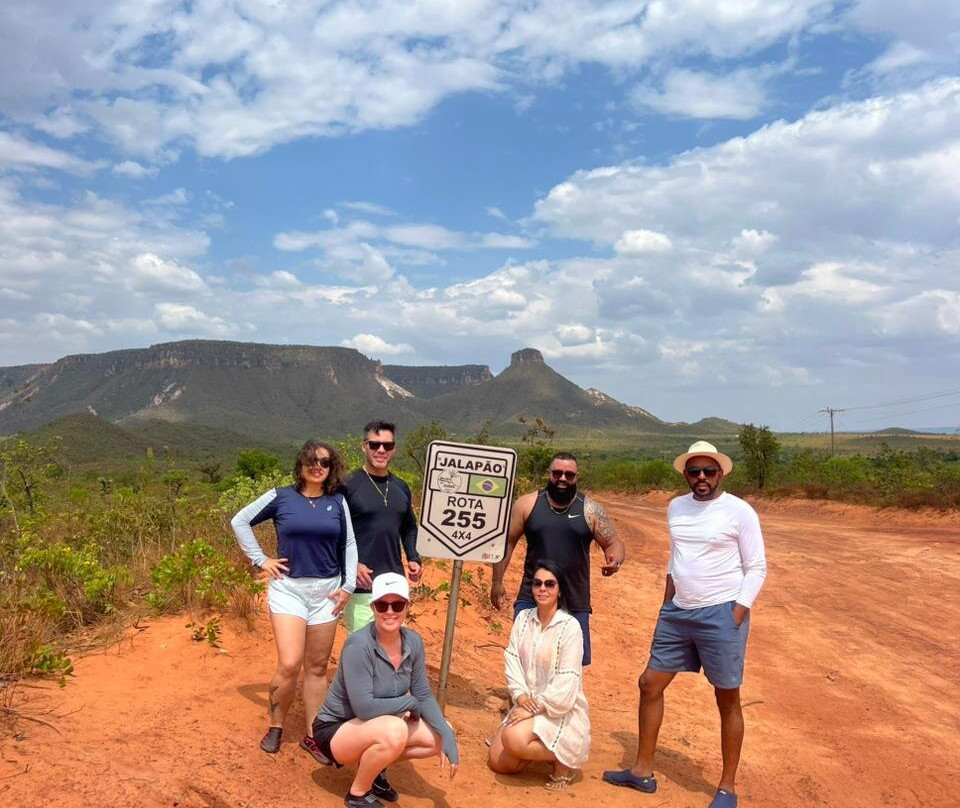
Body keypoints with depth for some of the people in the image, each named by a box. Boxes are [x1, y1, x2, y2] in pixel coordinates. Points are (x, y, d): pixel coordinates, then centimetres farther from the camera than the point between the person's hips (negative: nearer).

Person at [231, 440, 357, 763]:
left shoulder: (338, 502, 3)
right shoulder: (281, 497, -3)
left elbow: (349, 545, 9)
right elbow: (239, 521, 5)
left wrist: (348, 586, 2)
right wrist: (260, 560, -1)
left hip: (326, 591, 3)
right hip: (288, 588, -2)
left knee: (317, 668, 9)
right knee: (289, 664, -12)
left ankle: (313, 736, 21)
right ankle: (275, 727, 13)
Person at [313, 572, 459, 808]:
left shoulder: (413, 642, -8)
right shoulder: (359, 645, -28)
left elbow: (424, 696, -2)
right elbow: (364, 707, -30)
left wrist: (448, 737, -14)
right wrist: (409, 703, -16)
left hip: (376, 727, 7)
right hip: (335, 730, -7)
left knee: (441, 736, -4)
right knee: (394, 731, -34)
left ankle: (373, 764, 13)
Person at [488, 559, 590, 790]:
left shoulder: (570, 627, -16)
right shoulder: (523, 618, 2)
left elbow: (566, 683, -18)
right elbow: (512, 659, -1)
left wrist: (536, 707, -19)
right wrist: (521, 695, -14)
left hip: (561, 710, -6)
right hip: (527, 704, 6)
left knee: (513, 739, -30)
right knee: (497, 761, -1)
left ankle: (563, 758, -2)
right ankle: (540, 746, 24)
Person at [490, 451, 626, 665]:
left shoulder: (591, 510, 1)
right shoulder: (527, 504, 1)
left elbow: (613, 543, 6)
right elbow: (506, 542, 6)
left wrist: (614, 561, -17)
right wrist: (497, 582, 5)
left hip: (575, 603, 0)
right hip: (531, 599, 0)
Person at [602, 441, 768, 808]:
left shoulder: (739, 511, -9)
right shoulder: (676, 507, 8)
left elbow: (757, 567, -6)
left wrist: (737, 615, -13)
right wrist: (666, 603, 14)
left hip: (721, 615, -6)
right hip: (677, 613, 6)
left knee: (727, 701, 5)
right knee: (650, 684, 9)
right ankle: (643, 771, 24)